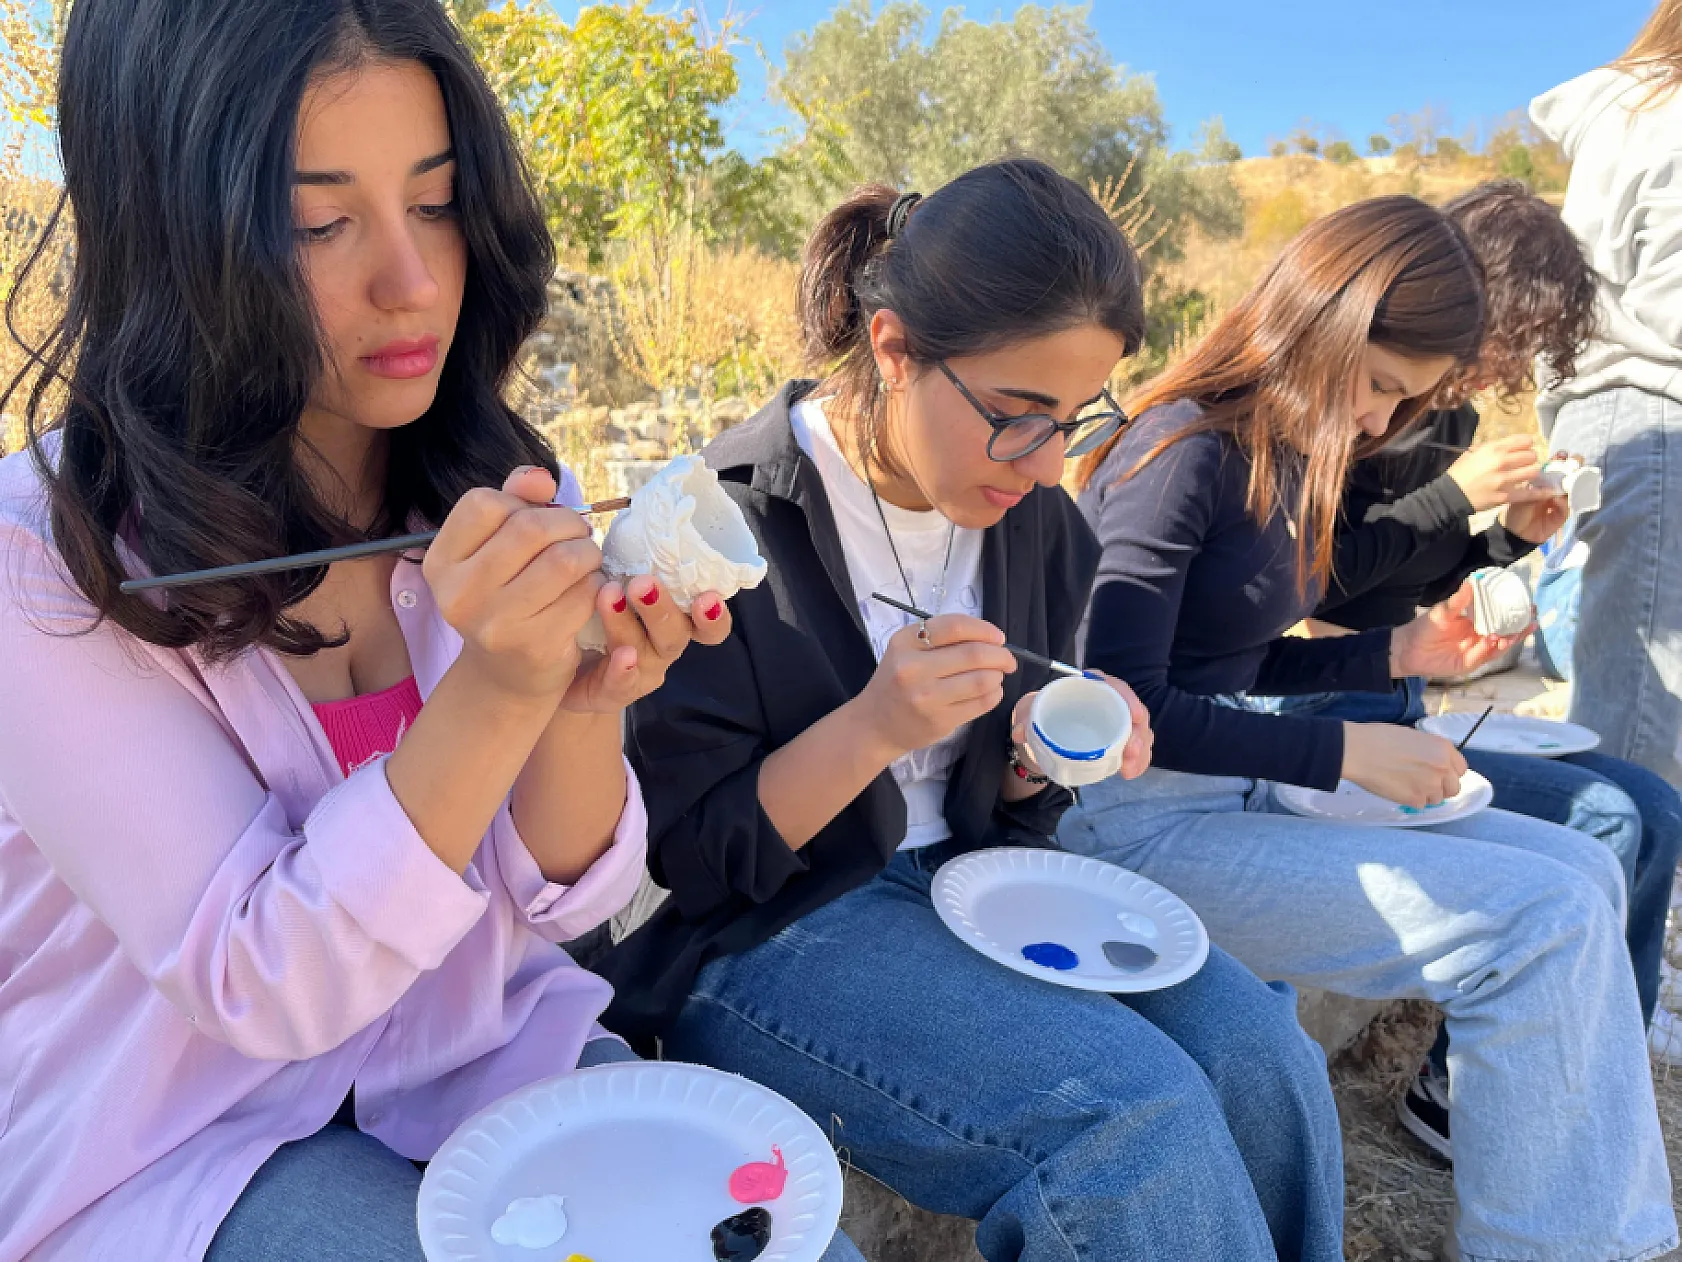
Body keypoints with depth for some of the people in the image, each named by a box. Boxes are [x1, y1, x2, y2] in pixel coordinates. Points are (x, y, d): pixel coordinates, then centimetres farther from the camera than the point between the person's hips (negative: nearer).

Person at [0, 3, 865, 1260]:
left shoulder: (507, 495, -8)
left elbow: (560, 899, -7)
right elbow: (268, 988, -21)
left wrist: (586, 701, -29)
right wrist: (493, 692, -36)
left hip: (480, 1048, 3)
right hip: (174, 1139, -2)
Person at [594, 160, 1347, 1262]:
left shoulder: (1036, 521, 2)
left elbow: (1002, 811, 13)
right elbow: (692, 856, -14)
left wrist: (1045, 756, -11)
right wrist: (871, 727, -27)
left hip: (964, 885, 6)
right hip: (760, 939, -5)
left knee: (1259, 1053, -15)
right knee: (1138, 1114, -24)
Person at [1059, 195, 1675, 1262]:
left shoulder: (1292, 455, 12)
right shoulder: (1185, 454, -17)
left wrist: (1402, 653, 8)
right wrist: (1345, 752, -16)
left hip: (1233, 787, 9)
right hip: (1141, 822, -9)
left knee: (1583, 871, 6)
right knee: (1545, 921, -14)